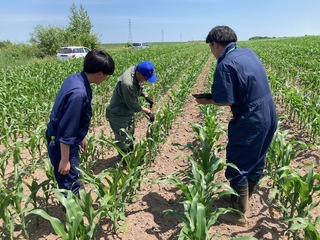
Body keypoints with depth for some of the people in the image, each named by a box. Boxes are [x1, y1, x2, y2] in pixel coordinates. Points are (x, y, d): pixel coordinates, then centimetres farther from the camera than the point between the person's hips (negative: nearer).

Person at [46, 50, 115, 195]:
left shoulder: (75, 78, -1)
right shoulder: (78, 93, -31)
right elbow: (66, 130, -27)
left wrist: (81, 137, 21)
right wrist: (64, 160, -18)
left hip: (68, 143, 10)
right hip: (62, 146, -10)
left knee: (74, 181, 24)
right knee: (71, 188, 6)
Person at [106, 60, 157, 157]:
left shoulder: (135, 69, -12)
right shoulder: (128, 84, -38)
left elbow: (140, 85, 9)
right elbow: (133, 105, -25)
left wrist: (146, 96, -5)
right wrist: (148, 111, -15)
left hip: (129, 111, 10)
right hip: (118, 115, -10)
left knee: (130, 135, 25)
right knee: (124, 140, 3)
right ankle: (125, 161, 24)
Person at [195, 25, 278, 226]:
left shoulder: (225, 65, -18)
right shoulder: (249, 53, 8)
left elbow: (226, 101, -19)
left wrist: (206, 101, -2)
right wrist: (215, 94, 13)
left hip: (250, 121, -9)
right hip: (269, 115, 9)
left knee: (238, 166, 6)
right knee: (257, 160, 23)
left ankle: (239, 213, 20)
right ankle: (245, 198, 44)